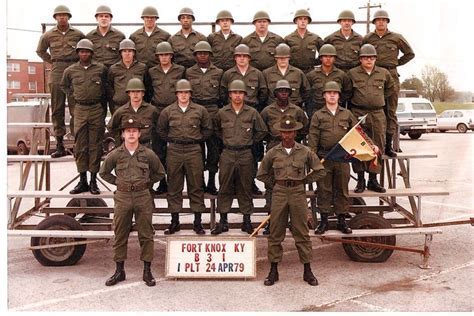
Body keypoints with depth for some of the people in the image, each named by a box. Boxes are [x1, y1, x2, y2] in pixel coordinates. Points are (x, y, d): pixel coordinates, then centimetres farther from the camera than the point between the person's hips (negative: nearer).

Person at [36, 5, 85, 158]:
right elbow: (40, 51, 25)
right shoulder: (48, 35, 10)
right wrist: (51, 61, 14)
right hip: (56, 73, 2)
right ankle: (59, 144, 8)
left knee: (75, 109, -5)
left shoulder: (78, 34, 5)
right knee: (57, 109, 3)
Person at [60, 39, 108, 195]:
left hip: (97, 109, -2)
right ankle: (82, 181, 9)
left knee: (95, 145, 0)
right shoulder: (70, 70, 7)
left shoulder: (101, 69, 3)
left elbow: (107, 87, 18)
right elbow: (63, 86, 24)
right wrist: (73, 95, 13)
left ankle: (93, 180, 6)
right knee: (80, 146, 2)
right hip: (80, 110, 2)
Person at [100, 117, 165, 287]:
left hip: (143, 197, 0)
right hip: (122, 197, 1)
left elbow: (160, 173, 14)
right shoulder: (115, 155, 2)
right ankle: (119, 271, 19)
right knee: (120, 235, 7)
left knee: (146, 235, 2)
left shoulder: (148, 154, 1)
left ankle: (147, 271, 13)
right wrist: (118, 182, 6)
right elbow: (104, 173, 16)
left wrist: (146, 182, 6)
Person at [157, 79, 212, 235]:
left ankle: (198, 222, 11)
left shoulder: (200, 110, 4)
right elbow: (161, 130, 16)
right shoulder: (168, 111, 5)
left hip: (194, 150, 0)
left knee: (196, 187, 2)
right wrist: (171, 141, 10)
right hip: (174, 151, 1)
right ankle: (174, 221, 15)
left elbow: (208, 129, 14)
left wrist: (197, 140, 8)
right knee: (174, 187, 5)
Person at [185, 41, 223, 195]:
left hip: (213, 112, 0)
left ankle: (211, 182, 6)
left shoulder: (218, 72, 8)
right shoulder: (189, 72, 9)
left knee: (214, 145, -1)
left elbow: (223, 94, 11)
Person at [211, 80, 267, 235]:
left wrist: (250, 142, 9)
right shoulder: (222, 113, 4)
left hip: (246, 154, 0)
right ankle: (223, 221, 11)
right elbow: (216, 129, 21)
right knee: (224, 188, 3)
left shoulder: (252, 113, 2)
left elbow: (262, 131, 13)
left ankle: (247, 220, 15)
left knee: (245, 188, 5)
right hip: (227, 154, 1)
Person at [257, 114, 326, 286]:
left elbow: (320, 171, 9)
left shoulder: (305, 152, 0)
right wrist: (275, 183, 7)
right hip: (279, 193, 1)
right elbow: (261, 174, 13)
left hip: (298, 193, -1)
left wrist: (303, 181, 6)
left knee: (302, 233, 4)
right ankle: (273, 270, 14)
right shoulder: (273, 153, 2)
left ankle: (307, 271, 14)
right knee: (275, 233, 4)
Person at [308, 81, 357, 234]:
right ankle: (324, 221, 13)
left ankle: (342, 220, 17)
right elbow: (313, 137, -1)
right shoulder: (318, 115, 5)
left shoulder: (347, 114, 10)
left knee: (342, 190, 7)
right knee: (324, 190, 3)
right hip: (324, 158, -1)